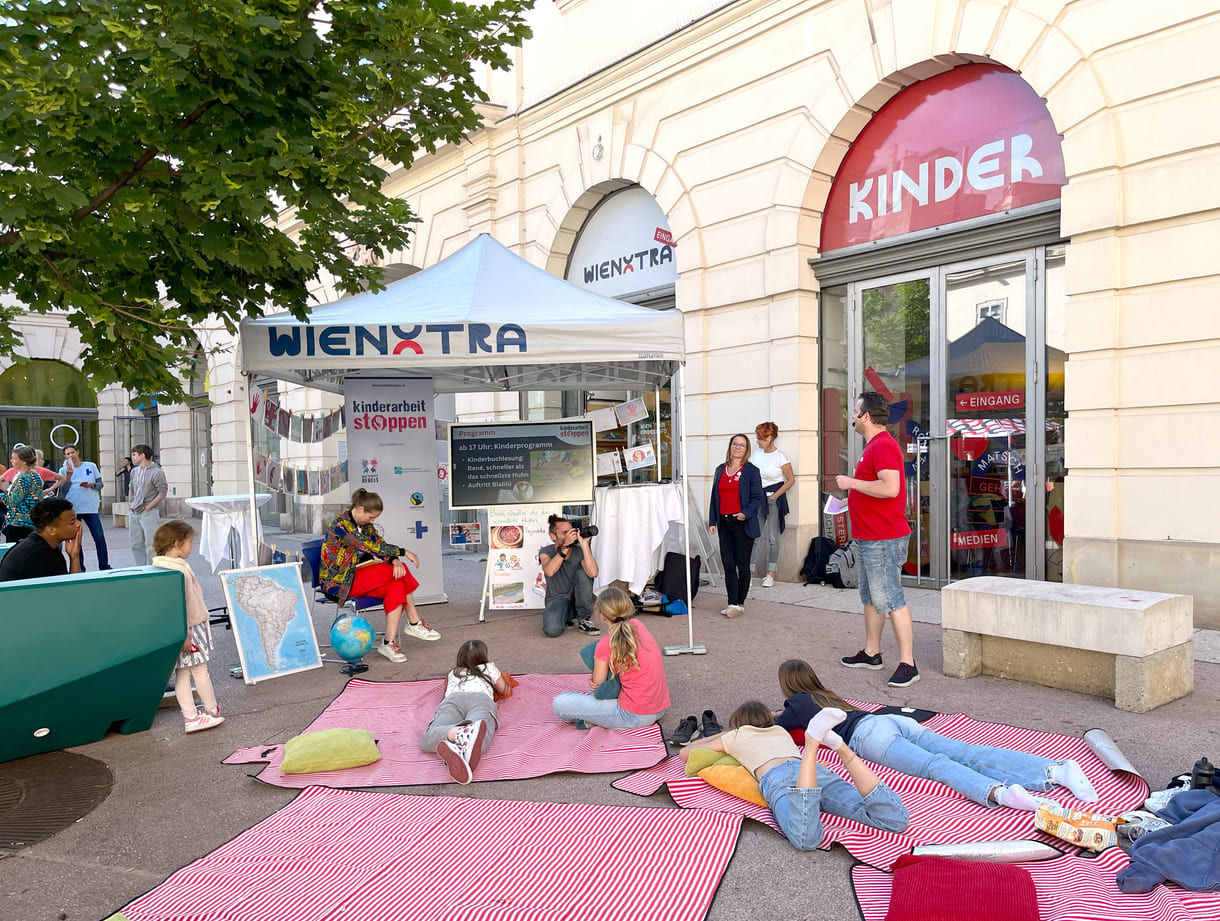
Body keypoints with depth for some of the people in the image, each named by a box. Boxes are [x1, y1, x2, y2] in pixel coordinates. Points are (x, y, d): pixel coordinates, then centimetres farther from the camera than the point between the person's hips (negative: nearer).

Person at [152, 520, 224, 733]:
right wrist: (185, 635, -21)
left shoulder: (161, 566, 8)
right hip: (189, 629, -9)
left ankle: (191, 716, 15)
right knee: (200, 671, 5)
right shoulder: (178, 570, -22)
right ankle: (212, 711, 18)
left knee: (182, 673, 10)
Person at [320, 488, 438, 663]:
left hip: (361, 578, 8)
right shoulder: (340, 525, -18)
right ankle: (414, 622, -9)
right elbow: (370, 547, -24)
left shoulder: (365, 524, 10)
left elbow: (381, 544, 3)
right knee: (401, 570, -21)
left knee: (397, 586, -21)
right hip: (338, 582, -8)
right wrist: (404, 552, -21)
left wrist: (395, 560, -20)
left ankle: (389, 643, -18)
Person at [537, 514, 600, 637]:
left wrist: (584, 544, -27)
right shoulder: (546, 552, -5)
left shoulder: (579, 551, -5)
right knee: (552, 629, -34)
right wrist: (565, 547, -35)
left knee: (582, 573, -27)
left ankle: (584, 620, -14)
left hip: (576, 599, 2)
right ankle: (567, 619, 4)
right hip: (556, 600, -2)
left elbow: (593, 573, -26)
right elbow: (549, 571, -30)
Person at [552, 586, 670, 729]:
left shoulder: (606, 645, -16)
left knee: (559, 703, -11)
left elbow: (597, 687, -2)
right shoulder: (638, 625, 4)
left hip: (634, 717, -8)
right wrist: (598, 682, 5)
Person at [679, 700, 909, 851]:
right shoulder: (781, 731, 41)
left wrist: (721, 736, 53)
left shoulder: (736, 736, 31)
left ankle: (812, 742, -43)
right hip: (819, 771, 4)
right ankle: (841, 749, -27)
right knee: (896, 820, -14)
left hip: (778, 777, -4)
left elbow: (684, 753, 39)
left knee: (805, 839, -36)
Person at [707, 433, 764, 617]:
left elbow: (759, 497, -4)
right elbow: (714, 497, 15)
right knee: (728, 565, 2)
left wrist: (746, 513, -19)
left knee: (742, 564, 3)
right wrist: (712, 521, 8)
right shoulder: (720, 470, 13)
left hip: (743, 524, -4)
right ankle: (732, 604, 7)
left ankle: (740, 603, 12)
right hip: (724, 523, 4)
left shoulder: (751, 471, -1)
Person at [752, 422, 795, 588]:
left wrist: (774, 496, -8)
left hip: (773, 499, -5)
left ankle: (771, 574, 5)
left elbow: (791, 480, -4)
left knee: (773, 537, 0)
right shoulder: (756, 454, 8)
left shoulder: (780, 456, -7)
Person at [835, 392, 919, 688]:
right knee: (870, 597, 18)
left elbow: (890, 488, -29)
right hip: (870, 539, 11)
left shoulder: (883, 446, -18)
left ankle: (907, 664, -2)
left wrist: (852, 483, -20)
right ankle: (871, 653, 29)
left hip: (882, 540, -11)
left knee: (891, 600, -8)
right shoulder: (874, 445, 17)